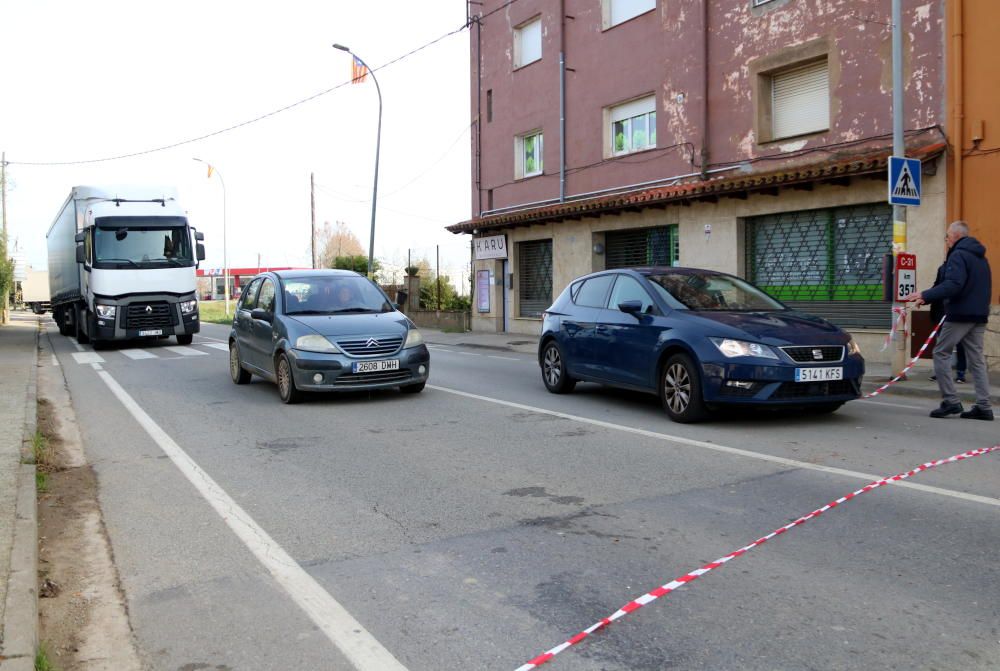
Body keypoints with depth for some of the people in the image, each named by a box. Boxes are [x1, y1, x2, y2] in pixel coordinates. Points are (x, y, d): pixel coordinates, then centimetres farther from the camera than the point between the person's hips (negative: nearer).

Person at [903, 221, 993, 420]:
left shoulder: (958, 255, -10)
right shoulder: (980, 257, 20)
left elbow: (953, 285, -24)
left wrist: (925, 295, -26)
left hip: (960, 314, -9)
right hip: (980, 315, 9)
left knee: (941, 353, 0)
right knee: (976, 359, 8)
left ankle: (950, 401, -5)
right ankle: (983, 406, 6)